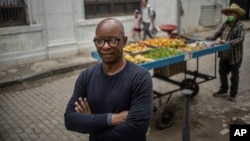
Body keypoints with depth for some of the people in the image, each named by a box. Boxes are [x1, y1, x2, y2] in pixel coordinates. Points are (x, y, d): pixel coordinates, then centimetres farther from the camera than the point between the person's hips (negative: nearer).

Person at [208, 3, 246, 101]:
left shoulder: (241, 26, -11)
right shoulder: (225, 24, 7)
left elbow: (240, 39, -22)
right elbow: (218, 33, 13)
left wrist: (228, 43, -34)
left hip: (235, 55, -6)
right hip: (224, 54, 6)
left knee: (234, 75, 9)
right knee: (222, 72, 15)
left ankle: (233, 94, 24)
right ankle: (223, 90, 34)